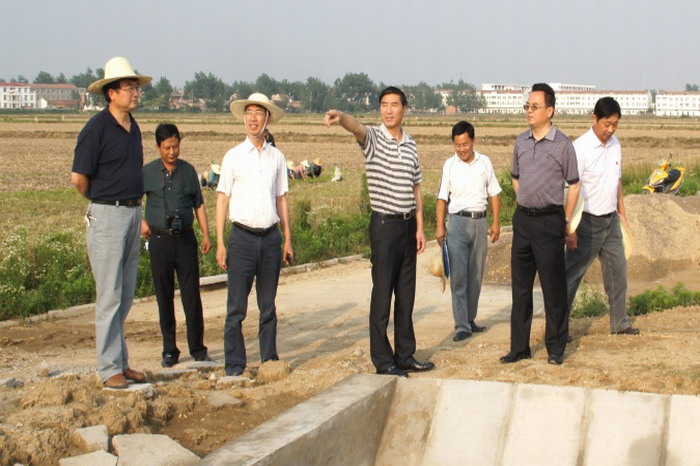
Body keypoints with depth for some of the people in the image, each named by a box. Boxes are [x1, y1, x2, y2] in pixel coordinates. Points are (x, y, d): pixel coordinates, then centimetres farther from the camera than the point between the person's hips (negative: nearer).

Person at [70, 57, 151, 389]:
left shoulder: (133, 128, 11)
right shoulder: (97, 128, -12)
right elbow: (78, 178, -12)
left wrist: (136, 208, 14)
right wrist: (101, 201, 4)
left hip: (133, 213, 8)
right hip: (107, 215, -8)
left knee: (126, 295, 12)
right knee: (110, 296, -4)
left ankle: (121, 361, 20)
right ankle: (109, 368, 3)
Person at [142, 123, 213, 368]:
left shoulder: (188, 170, 6)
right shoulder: (147, 172, 2)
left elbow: (198, 204, 11)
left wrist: (206, 235, 5)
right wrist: (141, 222, 2)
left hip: (185, 238, 0)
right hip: (160, 240, 0)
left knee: (192, 295, -1)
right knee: (164, 297, 4)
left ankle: (198, 348, 7)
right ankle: (169, 350, 13)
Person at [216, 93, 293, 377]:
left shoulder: (276, 157, 10)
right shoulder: (233, 157, 3)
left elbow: (281, 199, 15)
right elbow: (222, 199, 3)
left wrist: (287, 240, 12)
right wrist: (220, 244, -3)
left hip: (271, 238, 3)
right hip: (242, 238, -3)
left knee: (268, 306, 11)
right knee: (236, 308, -2)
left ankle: (269, 361, 20)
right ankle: (234, 366, 4)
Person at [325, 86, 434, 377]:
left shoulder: (411, 145, 12)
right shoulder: (373, 138, -5)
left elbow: (416, 188, 15)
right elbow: (356, 127, -29)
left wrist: (419, 227, 9)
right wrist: (340, 117, -52)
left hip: (408, 225, 6)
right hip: (384, 225, -6)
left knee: (406, 294, 11)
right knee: (382, 293, -3)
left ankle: (405, 355, 21)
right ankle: (382, 361, 3)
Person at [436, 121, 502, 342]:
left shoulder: (484, 162, 6)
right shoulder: (450, 165, 2)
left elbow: (493, 194, 11)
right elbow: (442, 198, 2)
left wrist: (496, 222, 5)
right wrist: (440, 226, -5)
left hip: (480, 222, 3)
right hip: (458, 221, -2)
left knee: (476, 275, 9)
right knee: (458, 276, -8)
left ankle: (470, 319, 20)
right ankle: (462, 326, -9)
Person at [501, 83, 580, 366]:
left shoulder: (562, 144, -5)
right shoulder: (521, 142, 9)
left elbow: (573, 184, -1)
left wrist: (566, 220, -1)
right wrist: (526, 204, 14)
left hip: (550, 221, -5)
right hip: (523, 219, 5)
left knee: (553, 287, 1)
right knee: (520, 285, 9)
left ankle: (556, 348, 11)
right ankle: (519, 347, 17)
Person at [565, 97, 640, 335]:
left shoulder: (615, 145, 6)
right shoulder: (580, 148, -17)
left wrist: (622, 213, 17)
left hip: (611, 220, 7)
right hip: (588, 222, -7)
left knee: (618, 271, 14)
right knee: (572, 275, -2)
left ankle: (620, 323, 27)